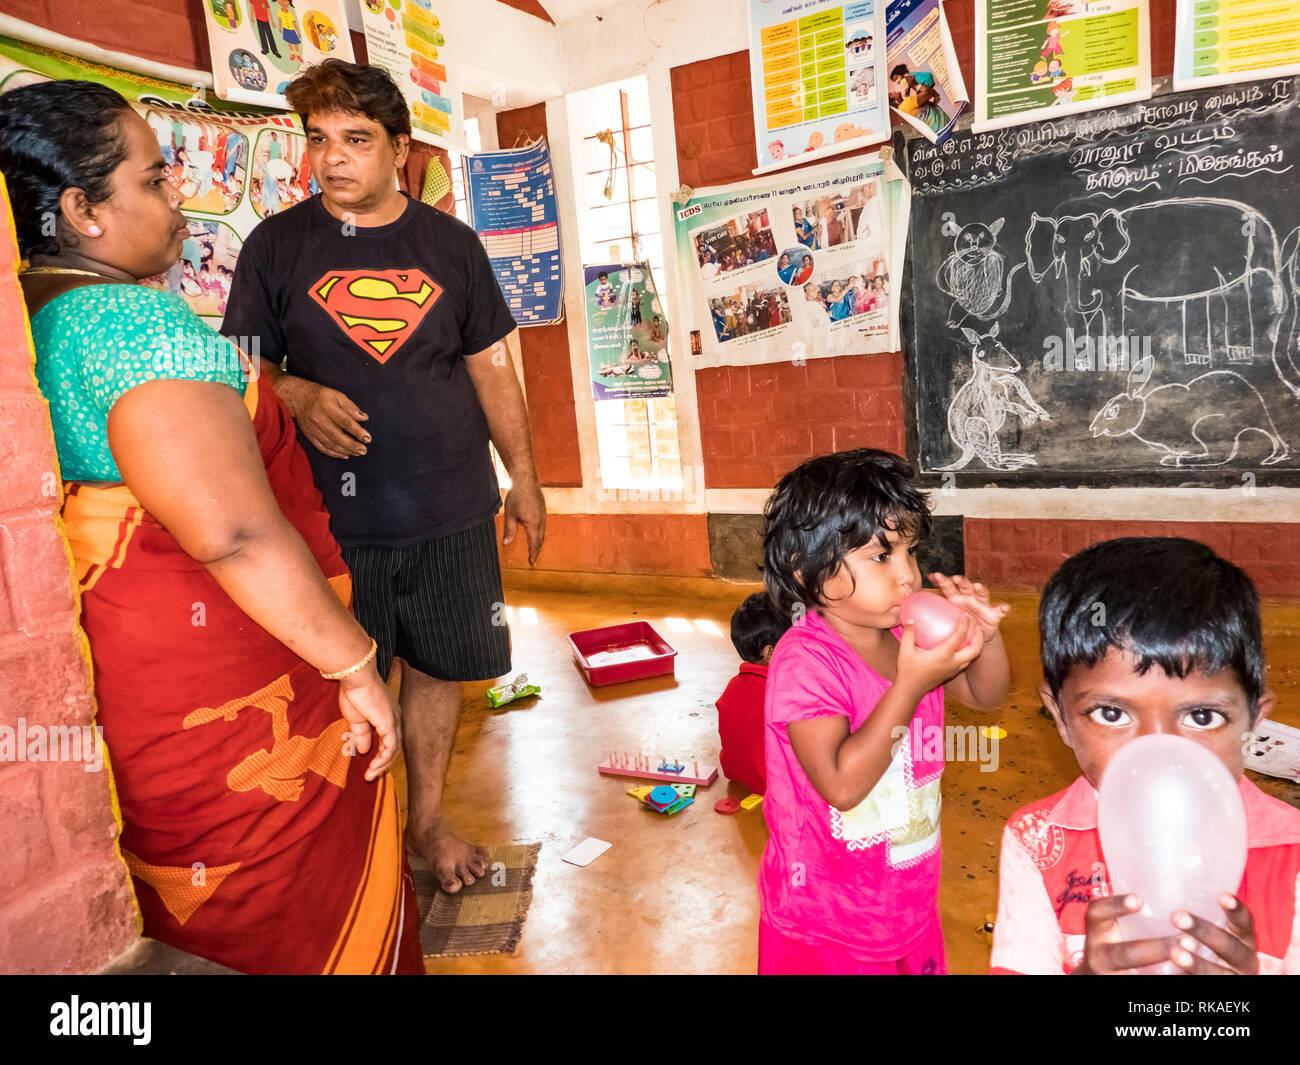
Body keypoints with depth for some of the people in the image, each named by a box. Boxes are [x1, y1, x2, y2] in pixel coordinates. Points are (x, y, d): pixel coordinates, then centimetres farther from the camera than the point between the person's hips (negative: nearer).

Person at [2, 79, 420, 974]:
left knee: (204, 931, 26)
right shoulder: (133, 319, -22)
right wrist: (355, 666, -23)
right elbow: (234, 529, -32)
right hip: (229, 711, -10)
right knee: (314, 930, 10)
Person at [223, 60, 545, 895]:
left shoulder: (451, 243, 6)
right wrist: (298, 397, -18)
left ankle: (429, 820, 33)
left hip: (452, 509, 2)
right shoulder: (276, 245, 1)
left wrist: (523, 476, 8)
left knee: (438, 667, 12)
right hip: (332, 513, -1)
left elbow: (491, 368, 9)